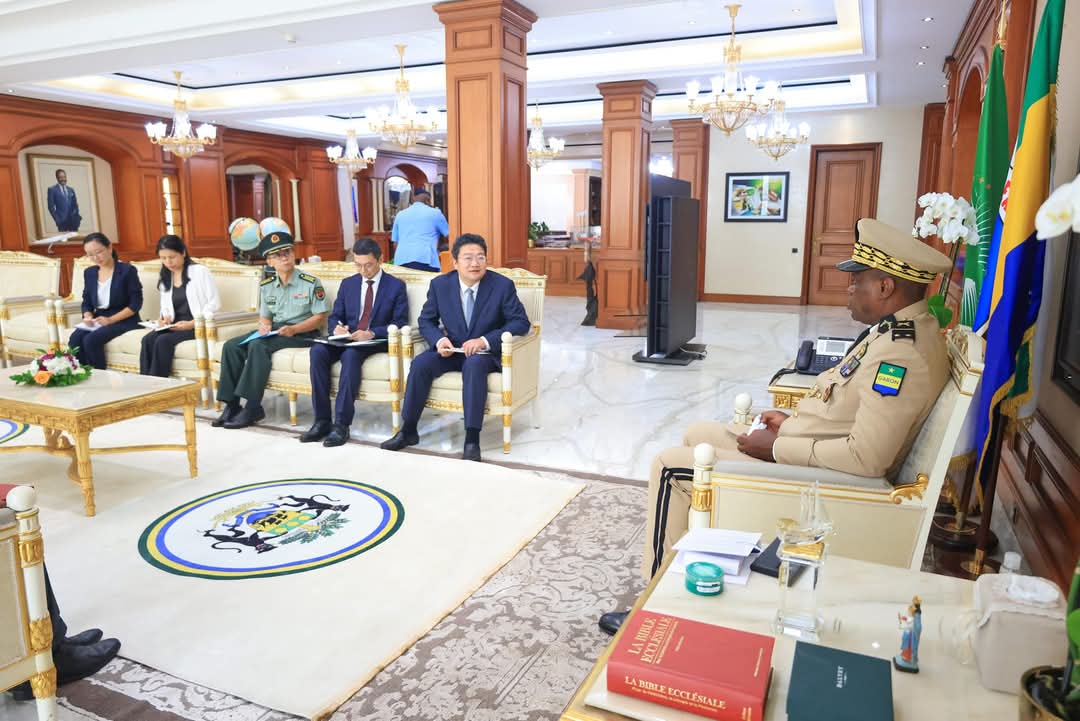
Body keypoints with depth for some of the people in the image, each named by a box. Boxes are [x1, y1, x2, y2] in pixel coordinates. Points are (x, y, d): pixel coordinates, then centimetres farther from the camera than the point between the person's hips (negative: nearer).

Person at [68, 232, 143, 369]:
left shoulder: (127, 270, -6)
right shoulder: (89, 273, 12)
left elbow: (136, 304, -11)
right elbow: (86, 302, 15)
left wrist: (111, 320, -19)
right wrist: (88, 317, -8)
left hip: (123, 320, -5)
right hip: (98, 320, 5)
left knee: (91, 340, -28)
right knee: (74, 339, -23)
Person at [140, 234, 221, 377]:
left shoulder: (199, 271, -4)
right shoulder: (165, 278, 17)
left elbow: (214, 303, -10)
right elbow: (166, 307, 22)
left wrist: (192, 324, -18)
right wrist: (166, 317, -3)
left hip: (198, 326, -6)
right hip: (175, 325, 6)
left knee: (163, 341, -28)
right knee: (148, 339, -22)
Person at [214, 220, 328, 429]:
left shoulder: (311, 283, -7)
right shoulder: (266, 286, 11)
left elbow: (320, 317, -9)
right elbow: (265, 316, 16)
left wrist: (294, 329, -22)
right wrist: (264, 325, -9)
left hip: (302, 334, -6)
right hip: (274, 332, 7)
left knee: (258, 346, -30)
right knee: (231, 346, -11)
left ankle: (253, 407, -26)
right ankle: (232, 404, -8)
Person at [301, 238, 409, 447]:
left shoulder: (396, 286, 3)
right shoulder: (347, 284, 16)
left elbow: (400, 324, -5)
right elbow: (334, 317, 13)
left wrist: (372, 333, -22)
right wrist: (336, 328, -13)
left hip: (376, 342, -4)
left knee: (351, 354, -37)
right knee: (318, 350, -27)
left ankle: (342, 424, -35)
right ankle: (322, 420, -22)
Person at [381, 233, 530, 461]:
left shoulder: (503, 285, -11)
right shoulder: (440, 284, -2)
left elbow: (521, 322, -11)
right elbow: (426, 320, 7)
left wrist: (485, 340, -24)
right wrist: (439, 340, -16)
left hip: (486, 352, -3)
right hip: (452, 349, 3)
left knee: (473, 364, -36)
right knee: (420, 363, -23)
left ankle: (472, 438, -32)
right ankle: (408, 430, -8)